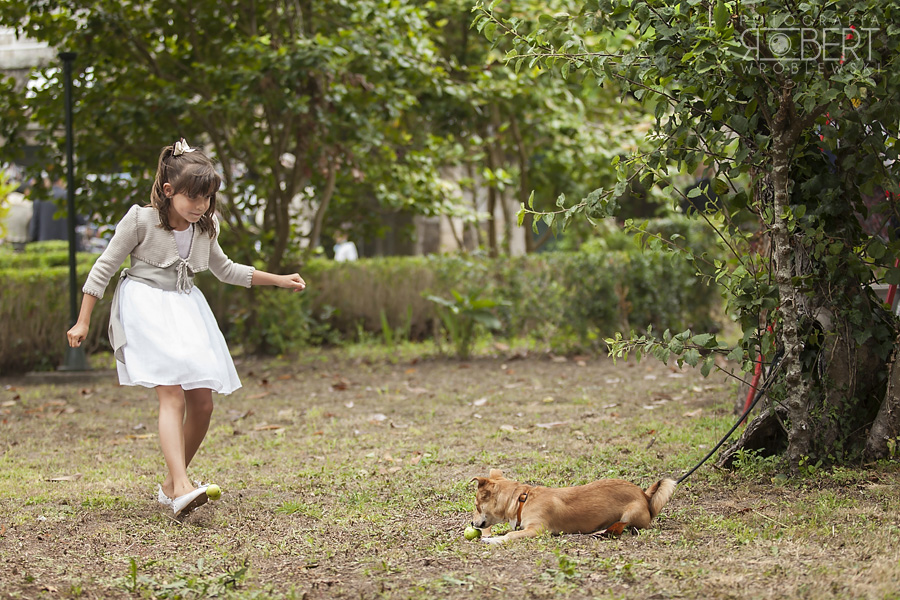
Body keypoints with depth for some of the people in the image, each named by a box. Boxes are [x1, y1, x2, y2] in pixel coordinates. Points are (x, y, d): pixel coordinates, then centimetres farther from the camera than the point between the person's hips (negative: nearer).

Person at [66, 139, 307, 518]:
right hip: (146, 307, -7)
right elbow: (105, 267, -3)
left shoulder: (204, 227, 9)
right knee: (173, 395, -23)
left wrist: (280, 280, 22)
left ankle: (170, 486, 15)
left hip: (185, 309, 7)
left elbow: (225, 270, 26)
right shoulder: (141, 220, -9)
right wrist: (82, 322, -4)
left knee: (202, 401, 0)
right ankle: (182, 488, -35)